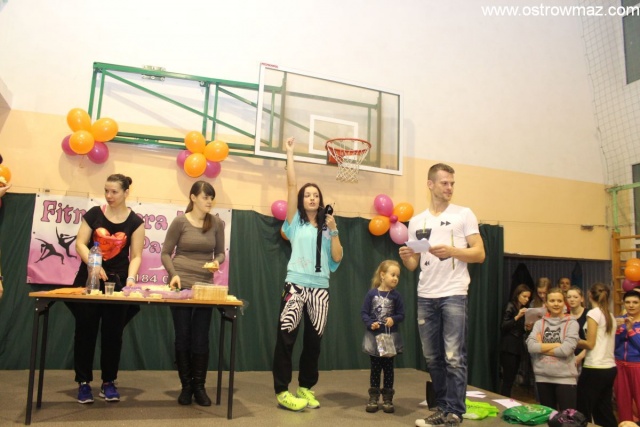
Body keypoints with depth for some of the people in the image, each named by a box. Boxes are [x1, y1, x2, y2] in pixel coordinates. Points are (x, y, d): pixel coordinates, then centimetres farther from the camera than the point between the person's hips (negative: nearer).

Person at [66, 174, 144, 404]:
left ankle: (108, 382, 17)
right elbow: (80, 243, -5)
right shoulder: (94, 214, 0)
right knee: (85, 330, 2)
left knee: (113, 333, 5)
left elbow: (136, 256, -3)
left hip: (118, 281, 0)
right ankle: (84, 382, 13)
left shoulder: (135, 221, -1)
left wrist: (131, 277, -19)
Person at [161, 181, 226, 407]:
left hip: (205, 286, 2)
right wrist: (173, 274, -15)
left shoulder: (217, 223, 3)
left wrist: (217, 261, -12)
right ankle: (186, 386, 18)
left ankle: (199, 386, 16)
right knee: (183, 337, 5)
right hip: (181, 284, -1)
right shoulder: (180, 221, -4)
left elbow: (220, 252, 10)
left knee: (201, 338, 4)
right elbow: (165, 253, 0)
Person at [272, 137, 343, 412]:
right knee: (285, 337, -7)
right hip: (296, 286, -3)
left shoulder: (327, 228, 13)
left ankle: (306, 387, 23)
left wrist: (334, 230, -5)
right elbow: (291, 185, -1)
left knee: (313, 340, 8)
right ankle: (282, 391, 4)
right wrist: (290, 154, 1)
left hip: (320, 289, 3)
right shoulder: (296, 222, 6)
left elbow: (337, 258, 3)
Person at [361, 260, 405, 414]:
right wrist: (370, 323, -20)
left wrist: (394, 319, -20)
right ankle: (373, 398, 20)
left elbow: (401, 315, 0)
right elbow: (364, 313, -4)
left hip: (390, 337, 1)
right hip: (374, 336, 0)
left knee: (388, 368, 9)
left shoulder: (396, 296, -3)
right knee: (375, 368, 10)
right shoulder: (371, 293, -6)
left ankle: (387, 399, 20)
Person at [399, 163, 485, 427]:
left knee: (454, 358, -4)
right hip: (425, 296, 4)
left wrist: (451, 251, -18)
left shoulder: (464, 214, 3)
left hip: (453, 294, -4)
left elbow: (479, 254, -2)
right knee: (432, 358, 10)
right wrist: (405, 258, -8)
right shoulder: (416, 222, 13)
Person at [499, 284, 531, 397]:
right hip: (509, 347, -7)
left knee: (512, 379, 6)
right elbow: (503, 326, -17)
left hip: (518, 347, 7)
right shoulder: (510, 306, -6)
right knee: (508, 379, -11)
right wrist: (517, 317, -27)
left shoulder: (523, 308, 16)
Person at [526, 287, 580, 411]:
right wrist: (557, 344, -12)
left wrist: (542, 347, -6)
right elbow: (531, 346, -9)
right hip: (543, 377, 3)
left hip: (565, 378, -3)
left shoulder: (572, 323, -3)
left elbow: (566, 349, -16)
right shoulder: (539, 323, 5)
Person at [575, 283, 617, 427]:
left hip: (595, 369, -8)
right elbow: (601, 342, 11)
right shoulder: (611, 316, 11)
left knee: (583, 412, 1)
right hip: (610, 368, 8)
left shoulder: (593, 313, -10)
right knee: (604, 412, 14)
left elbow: (590, 344, -13)